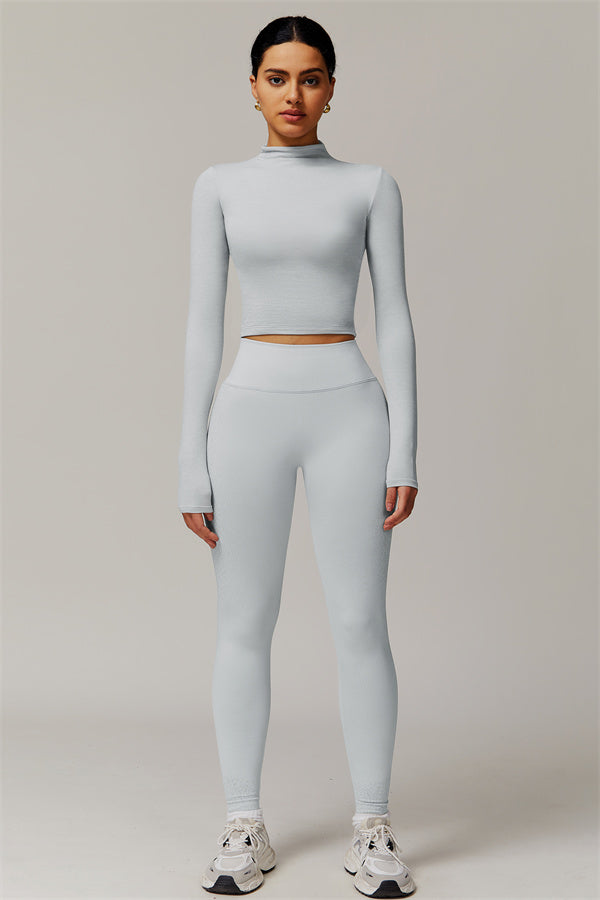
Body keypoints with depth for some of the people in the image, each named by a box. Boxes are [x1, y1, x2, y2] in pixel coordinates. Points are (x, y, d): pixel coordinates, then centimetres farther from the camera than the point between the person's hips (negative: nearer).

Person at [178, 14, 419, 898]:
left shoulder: (372, 186, 6)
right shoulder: (220, 187, 7)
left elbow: (395, 323, 3)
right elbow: (203, 326, 4)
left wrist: (405, 453, -5)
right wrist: (193, 464, -1)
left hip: (347, 411, 0)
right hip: (252, 411, 1)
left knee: (361, 625, -2)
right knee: (244, 625, 4)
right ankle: (246, 828, 17)